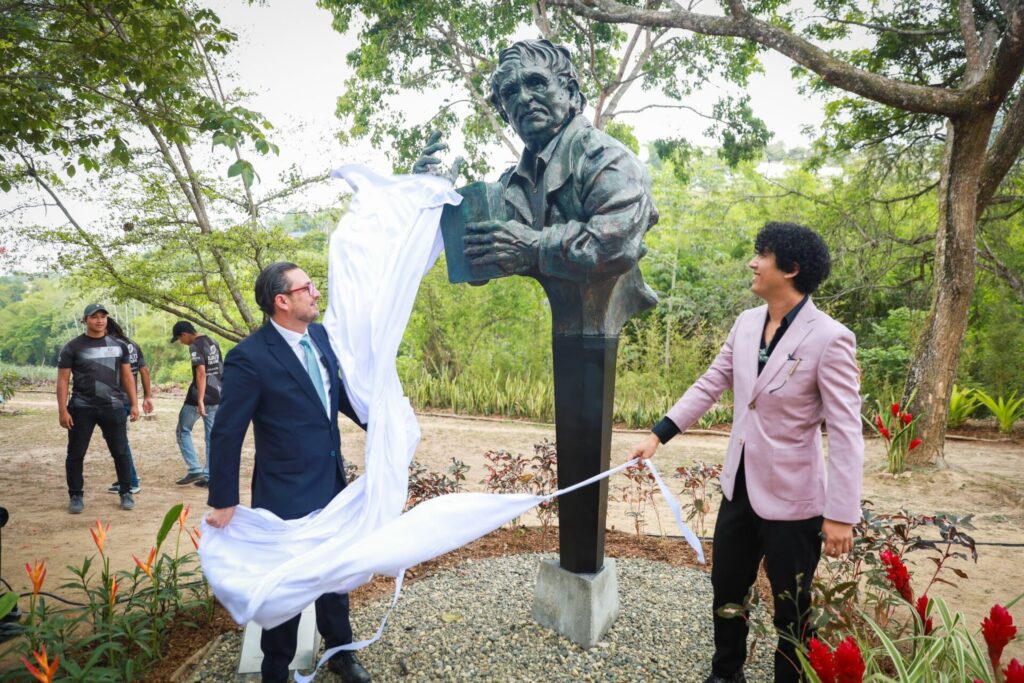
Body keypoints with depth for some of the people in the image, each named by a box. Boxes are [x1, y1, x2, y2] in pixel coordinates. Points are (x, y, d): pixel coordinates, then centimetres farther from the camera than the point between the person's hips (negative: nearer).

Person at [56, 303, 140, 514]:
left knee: (121, 452, 3)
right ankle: (76, 496, 19)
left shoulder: (118, 346, 9)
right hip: (81, 408, -1)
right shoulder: (72, 347, 0)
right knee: (76, 454, 5)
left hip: (113, 407, 2)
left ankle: (126, 493, 15)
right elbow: (63, 380, -2)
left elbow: (127, 377, 12)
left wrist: (133, 404, 6)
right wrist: (62, 410, -9)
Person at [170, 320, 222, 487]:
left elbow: (201, 372, -24)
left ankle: (195, 470, 2)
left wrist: (200, 400, -27)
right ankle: (209, 475, 10)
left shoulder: (195, 347, -14)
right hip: (216, 396, 8)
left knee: (183, 431, 8)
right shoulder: (213, 343, 12)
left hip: (199, 396, -8)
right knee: (212, 436, 8)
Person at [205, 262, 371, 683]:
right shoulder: (250, 357, -22)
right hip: (286, 496, -6)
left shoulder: (320, 335, -1)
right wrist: (223, 502, -12)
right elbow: (227, 434, -16)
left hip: (332, 485, 6)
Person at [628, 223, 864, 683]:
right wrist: (659, 434, 3)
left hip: (791, 497, -6)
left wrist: (841, 513, -20)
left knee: (791, 609, 13)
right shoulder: (747, 322, 1)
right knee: (727, 589, 22)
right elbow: (710, 384, 8)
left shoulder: (829, 338, -19)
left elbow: (846, 432, -19)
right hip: (740, 487, 7)